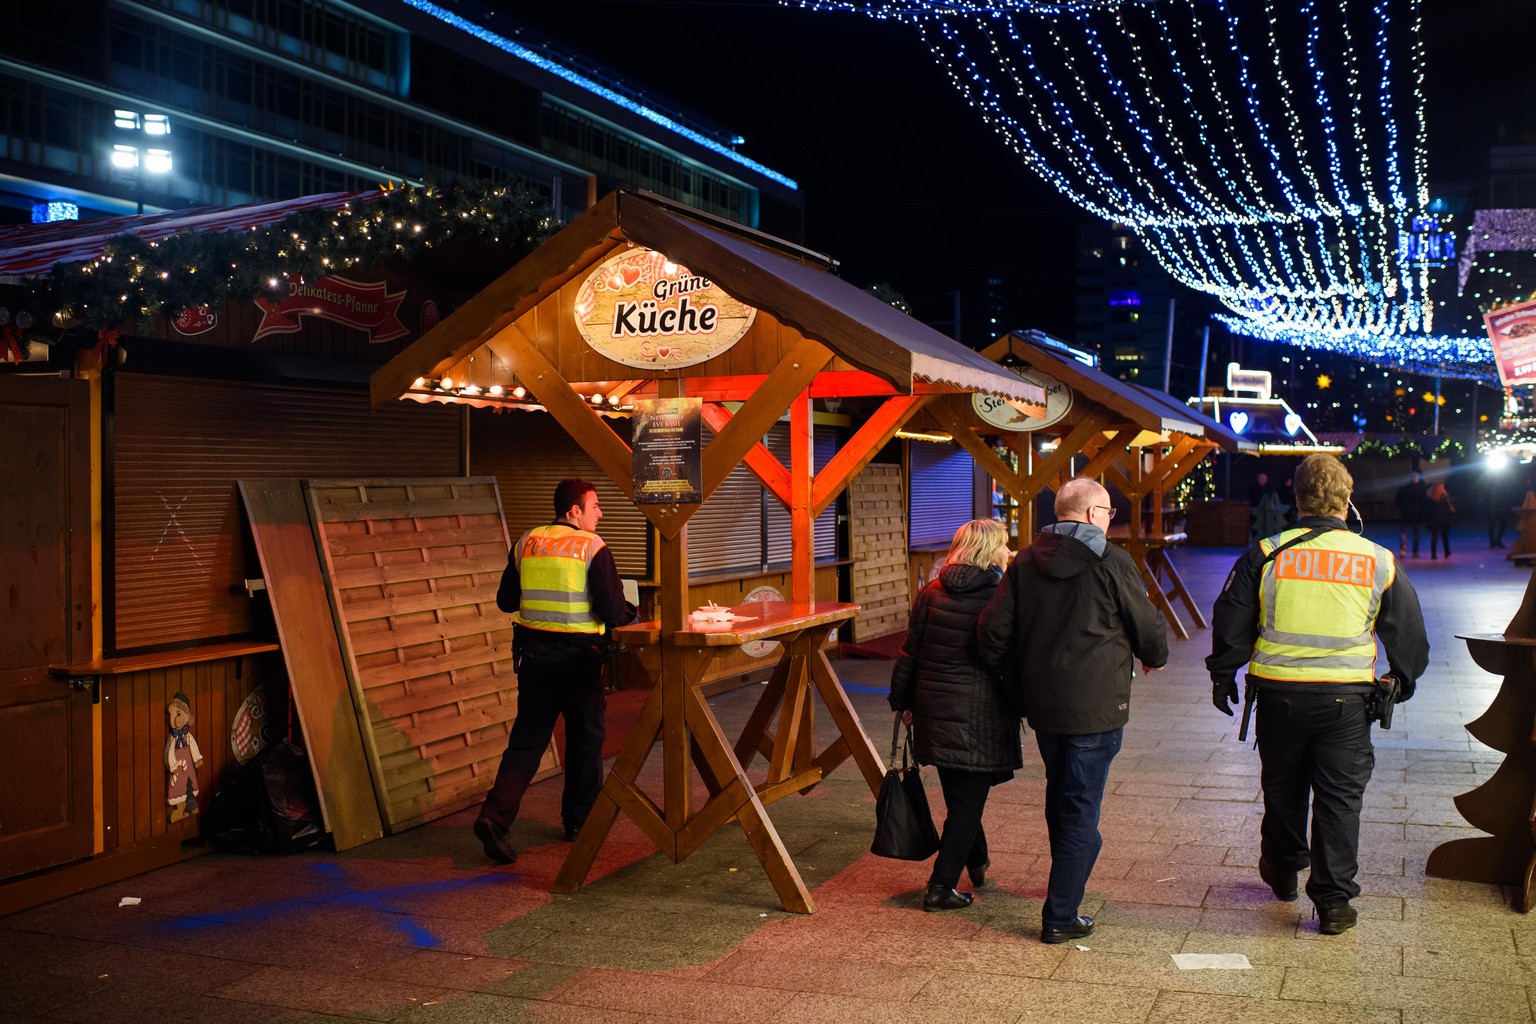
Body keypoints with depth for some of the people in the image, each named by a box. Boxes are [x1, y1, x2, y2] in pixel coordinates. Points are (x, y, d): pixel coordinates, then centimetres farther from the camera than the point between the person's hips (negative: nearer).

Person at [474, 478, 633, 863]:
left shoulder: (526, 543, 5)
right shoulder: (593, 547, -10)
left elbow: (505, 600, 11)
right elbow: (612, 611, -14)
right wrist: (631, 614, 8)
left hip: (534, 652, 4)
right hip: (578, 656, -4)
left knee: (527, 737, 8)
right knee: (585, 737, 13)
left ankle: (495, 814, -8)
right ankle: (580, 820, 24)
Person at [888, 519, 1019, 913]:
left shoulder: (930, 594, 2)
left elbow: (909, 653, 5)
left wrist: (902, 701, 15)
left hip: (934, 707, 5)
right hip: (981, 714, -5)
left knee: (958, 792, 21)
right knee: (968, 799, 4)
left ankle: (977, 862, 40)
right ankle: (941, 887, 5)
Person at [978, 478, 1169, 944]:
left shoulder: (1024, 563, 4)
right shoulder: (1111, 563, -11)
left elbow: (993, 631, 2)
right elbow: (1149, 628, -4)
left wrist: (1014, 684, 15)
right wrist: (1154, 657, 19)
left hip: (1042, 705, 6)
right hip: (1095, 707, -6)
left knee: (1059, 796, 24)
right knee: (1081, 809, 1)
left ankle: (1065, 884, 41)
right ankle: (1060, 916, 4)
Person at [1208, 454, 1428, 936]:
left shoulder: (1266, 555, -3)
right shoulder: (1379, 562, 0)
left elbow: (1231, 621, 1)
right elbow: (1408, 634, 9)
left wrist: (1223, 675, 14)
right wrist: (1402, 684, 25)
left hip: (1279, 692, 1)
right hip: (1346, 697, -1)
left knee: (1282, 787, 18)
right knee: (1340, 797, 7)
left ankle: (1282, 872, 36)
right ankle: (1334, 901, 8)